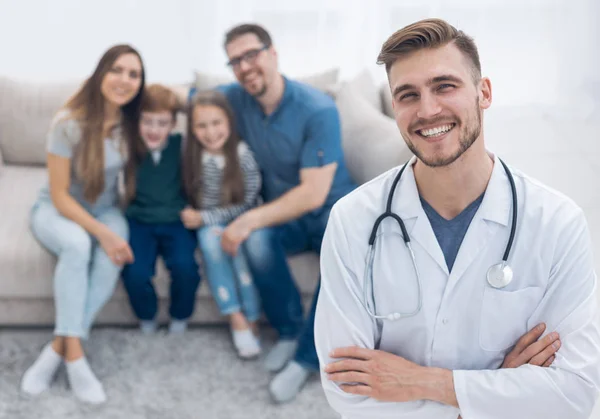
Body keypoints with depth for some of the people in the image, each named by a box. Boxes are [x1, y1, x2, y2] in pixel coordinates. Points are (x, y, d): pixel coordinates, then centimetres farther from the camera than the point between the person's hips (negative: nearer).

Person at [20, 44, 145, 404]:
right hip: (57, 210, -3)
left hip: (106, 210, 4)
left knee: (112, 259, -30)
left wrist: (115, 232, -8)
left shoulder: (132, 123, -9)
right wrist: (103, 234, -28)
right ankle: (74, 353, -31)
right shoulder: (69, 123, -23)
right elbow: (59, 195, -19)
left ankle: (57, 348, -23)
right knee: (77, 243, -37)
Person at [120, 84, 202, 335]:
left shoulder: (181, 146, -5)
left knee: (184, 266, -28)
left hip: (176, 221, 0)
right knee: (135, 272, -25)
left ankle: (180, 317, 4)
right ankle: (146, 318, 10)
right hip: (140, 222, 0)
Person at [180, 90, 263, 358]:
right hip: (207, 224, 2)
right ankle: (236, 319, -27)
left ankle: (251, 319, -22)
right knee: (211, 239, -29)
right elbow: (191, 200, 2)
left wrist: (205, 217, -16)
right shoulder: (193, 157, -7)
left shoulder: (243, 154, -14)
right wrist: (198, 219, -17)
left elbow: (247, 204, -12)